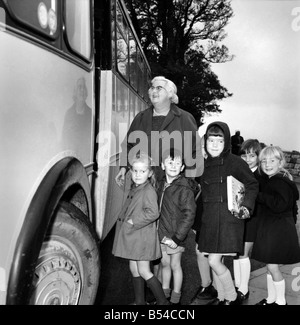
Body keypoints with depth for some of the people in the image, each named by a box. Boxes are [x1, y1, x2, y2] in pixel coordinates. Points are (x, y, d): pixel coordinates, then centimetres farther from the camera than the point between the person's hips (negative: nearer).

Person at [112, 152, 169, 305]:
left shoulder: (149, 191, -17)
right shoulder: (134, 189, 11)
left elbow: (153, 213, -27)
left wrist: (133, 221, -21)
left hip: (143, 236, -9)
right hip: (132, 236, 9)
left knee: (143, 271, -3)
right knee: (134, 269, 15)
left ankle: (162, 301, 10)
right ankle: (139, 301, 29)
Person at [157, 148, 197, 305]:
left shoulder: (185, 189, -18)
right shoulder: (162, 185, 3)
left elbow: (189, 215, -20)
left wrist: (177, 238, -21)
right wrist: (161, 234, 9)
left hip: (175, 236, -6)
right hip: (162, 234, 6)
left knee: (175, 265, 8)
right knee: (165, 263, 19)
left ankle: (175, 298, 26)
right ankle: (164, 293, 37)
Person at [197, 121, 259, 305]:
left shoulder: (235, 162, -7)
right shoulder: (205, 164, 10)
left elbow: (252, 185, -2)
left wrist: (247, 206, -15)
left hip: (229, 218, -6)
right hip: (209, 219, 6)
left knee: (214, 261, -9)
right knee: (217, 262, 11)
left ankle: (232, 298, 14)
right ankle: (222, 298, 28)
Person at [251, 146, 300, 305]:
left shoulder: (281, 182, -18)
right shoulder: (271, 180, 12)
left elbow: (280, 205, -29)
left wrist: (261, 196, -24)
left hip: (279, 230, -9)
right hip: (269, 228, 9)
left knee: (272, 267, 0)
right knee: (270, 266, 17)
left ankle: (281, 301, 18)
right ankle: (271, 298, 32)